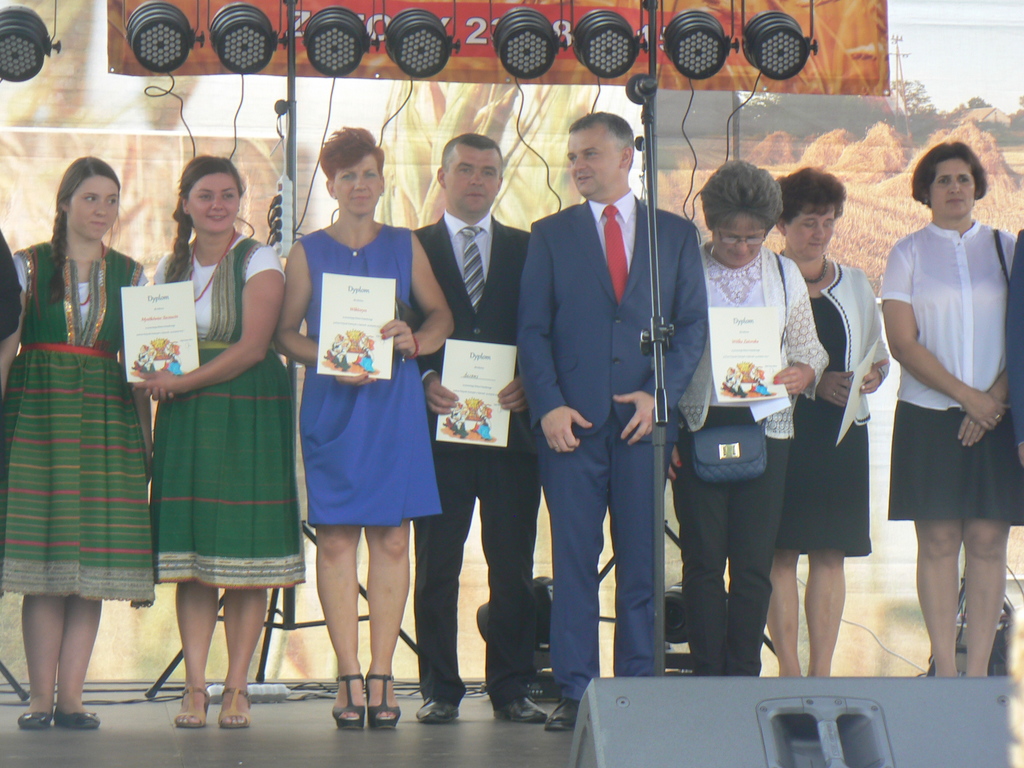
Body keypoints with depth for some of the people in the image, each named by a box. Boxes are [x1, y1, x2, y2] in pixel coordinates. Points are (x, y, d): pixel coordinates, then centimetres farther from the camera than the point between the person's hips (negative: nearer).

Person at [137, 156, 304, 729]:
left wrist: (184, 381, -16)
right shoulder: (170, 268, 14)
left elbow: (253, 347, -11)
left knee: (248, 550, -4)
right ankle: (195, 687, 1)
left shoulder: (259, 262, -1)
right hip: (185, 422, 4)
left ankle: (237, 688, 0)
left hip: (249, 417, -4)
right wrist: (155, 378, -6)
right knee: (190, 551, -1)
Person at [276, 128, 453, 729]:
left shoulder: (405, 246, 11)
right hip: (332, 405, -1)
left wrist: (414, 339, -8)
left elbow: (442, 315, 14)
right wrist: (327, 357, -12)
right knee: (335, 540, -4)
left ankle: (382, 673, 2)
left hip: (394, 403, 1)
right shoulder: (309, 252, 8)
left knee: (391, 539, -2)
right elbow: (287, 332, 6)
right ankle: (350, 675, 0)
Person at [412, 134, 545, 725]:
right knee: (437, 564, 1)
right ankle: (441, 691, 6)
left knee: (514, 565, 2)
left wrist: (529, 385, -8)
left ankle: (512, 689, 8)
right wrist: (425, 381, -12)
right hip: (438, 427, -1)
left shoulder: (529, 250, 14)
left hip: (511, 426, 1)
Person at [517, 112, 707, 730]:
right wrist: (548, 406, -8)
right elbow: (533, 328, 5)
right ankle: (576, 690, 3)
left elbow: (694, 323, 7)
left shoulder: (676, 234, 11)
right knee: (573, 558, -1)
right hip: (571, 419, 0)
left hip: (643, 418, 0)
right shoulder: (551, 235, 10)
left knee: (642, 558, 3)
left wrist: (661, 394, -7)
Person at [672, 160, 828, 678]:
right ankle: (707, 676, 5)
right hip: (698, 426, -1)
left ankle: (744, 676, 8)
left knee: (754, 563, 0)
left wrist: (805, 373, -8)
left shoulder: (784, 275, 10)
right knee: (702, 559, -1)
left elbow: (807, 347, 16)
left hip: (765, 427, 2)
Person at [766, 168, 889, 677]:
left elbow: (880, 353, 20)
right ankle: (789, 669, -1)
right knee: (781, 553, -5)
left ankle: (822, 670, 6)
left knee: (830, 553, 3)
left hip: (842, 429, 4)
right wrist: (814, 382, -14)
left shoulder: (854, 284, 16)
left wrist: (873, 376, -3)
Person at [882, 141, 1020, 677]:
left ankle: (978, 670, 2)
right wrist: (967, 396, -10)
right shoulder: (908, 253, 6)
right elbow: (902, 343, -2)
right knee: (938, 542, -2)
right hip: (929, 416, -1)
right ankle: (944, 670, 1)